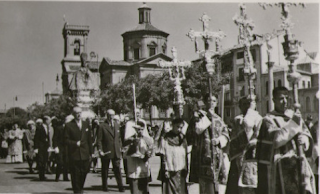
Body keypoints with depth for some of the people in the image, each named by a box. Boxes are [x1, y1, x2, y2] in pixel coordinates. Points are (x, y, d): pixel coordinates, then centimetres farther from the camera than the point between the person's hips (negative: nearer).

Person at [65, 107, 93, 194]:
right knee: (75, 174, 0)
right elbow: (66, 140, -3)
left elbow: (89, 140, 14)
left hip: (85, 154, 4)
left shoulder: (86, 124, 12)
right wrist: (75, 143, -18)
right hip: (74, 154, -3)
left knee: (84, 173, 7)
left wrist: (90, 153, 10)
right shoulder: (68, 125, -1)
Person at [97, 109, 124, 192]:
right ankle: (105, 186, 18)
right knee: (105, 170, 7)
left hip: (116, 151, 3)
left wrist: (120, 147, 11)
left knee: (117, 169, 1)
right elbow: (99, 140, -6)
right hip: (106, 152, -3)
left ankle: (120, 186, 6)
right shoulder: (102, 126, -5)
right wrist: (100, 150, -15)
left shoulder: (116, 124, 12)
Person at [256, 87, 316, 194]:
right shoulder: (269, 120, 0)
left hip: (298, 164, 5)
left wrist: (304, 138, -9)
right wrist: (293, 123, -12)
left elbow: (307, 134, 15)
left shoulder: (295, 116, 16)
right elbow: (276, 139, -15)